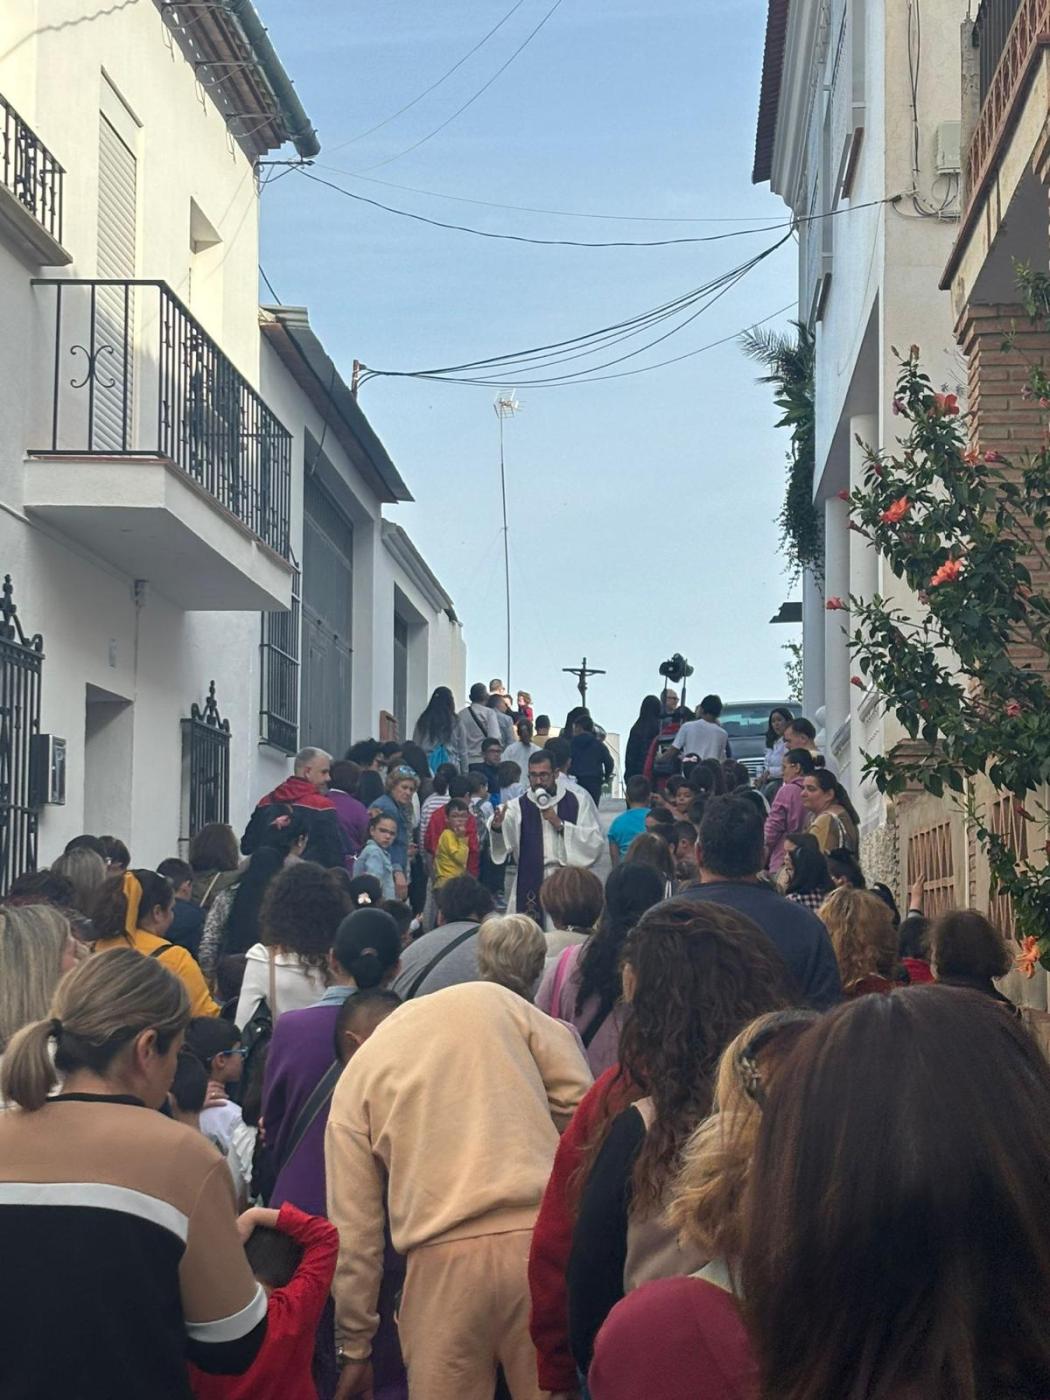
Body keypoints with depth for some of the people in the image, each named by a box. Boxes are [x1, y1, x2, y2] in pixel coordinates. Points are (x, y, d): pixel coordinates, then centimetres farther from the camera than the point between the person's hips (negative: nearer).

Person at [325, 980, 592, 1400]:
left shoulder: (355, 1080, 13)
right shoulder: (492, 998, 15)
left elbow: (353, 1231, 11)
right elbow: (579, 1098, 10)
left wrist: (353, 1347, 18)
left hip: (444, 1256, -1)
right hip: (545, 1238, 1)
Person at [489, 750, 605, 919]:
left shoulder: (577, 802, 7)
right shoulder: (518, 807, 6)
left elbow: (596, 841, -2)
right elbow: (503, 842, -13)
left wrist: (560, 825, -10)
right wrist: (496, 827, -36)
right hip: (530, 885, 0)